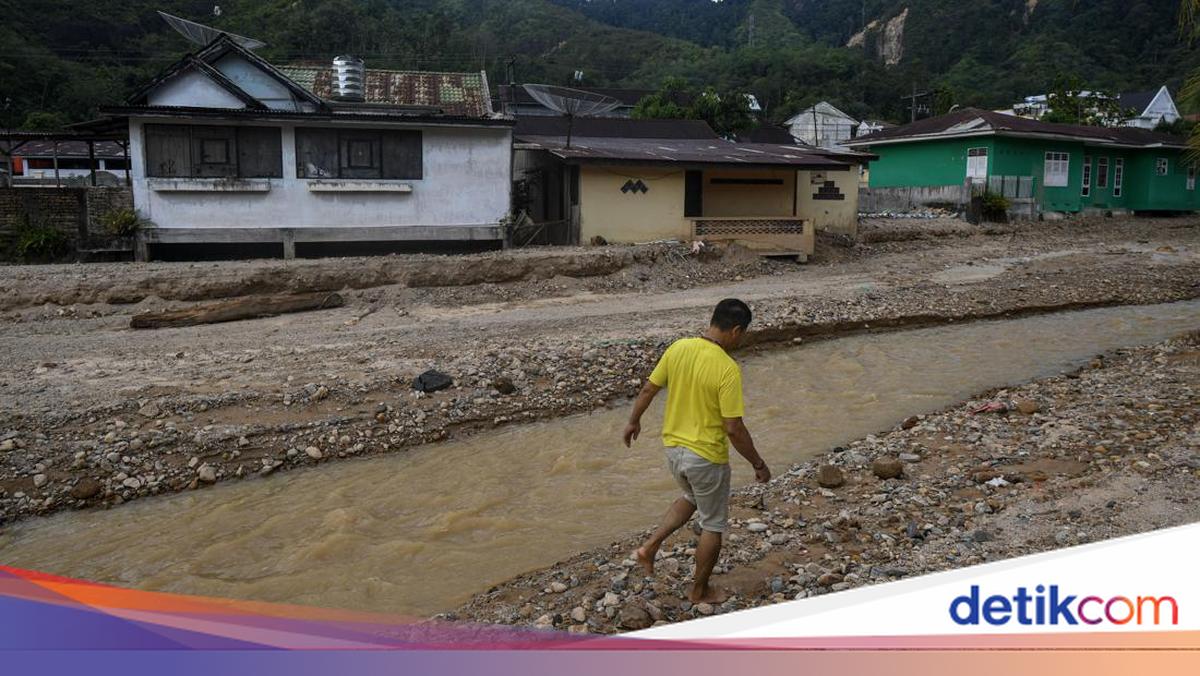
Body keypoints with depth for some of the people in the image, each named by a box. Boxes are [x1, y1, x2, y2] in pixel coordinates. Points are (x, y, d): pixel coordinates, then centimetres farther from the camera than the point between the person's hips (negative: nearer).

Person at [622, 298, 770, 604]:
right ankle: (699, 591, 30)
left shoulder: (678, 348, -6)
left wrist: (633, 421, 20)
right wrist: (758, 464, -9)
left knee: (691, 498, 33)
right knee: (712, 525, 16)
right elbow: (733, 428, -22)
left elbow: (647, 389, 3)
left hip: (673, 448, 6)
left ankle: (650, 546, 23)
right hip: (707, 457, -6)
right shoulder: (728, 369, -24)